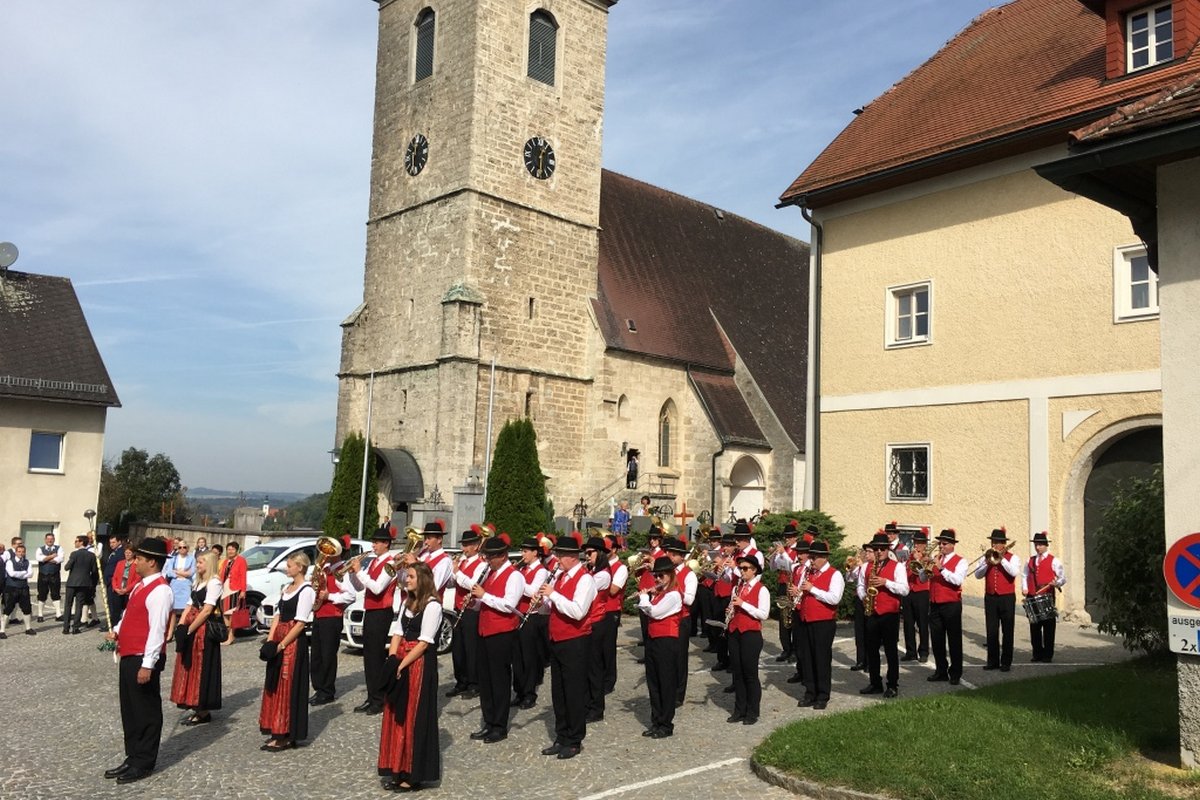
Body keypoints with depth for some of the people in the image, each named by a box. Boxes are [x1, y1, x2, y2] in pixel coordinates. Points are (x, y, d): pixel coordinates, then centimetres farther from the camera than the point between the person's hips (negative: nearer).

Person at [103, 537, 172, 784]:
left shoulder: (159, 590, -19)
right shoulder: (140, 585, 12)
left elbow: (157, 629, -23)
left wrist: (147, 664, -23)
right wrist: (116, 631, 6)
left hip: (143, 660, -10)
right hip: (129, 657, 10)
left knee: (146, 711, 3)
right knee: (129, 710, 17)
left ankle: (144, 763, 14)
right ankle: (133, 757, 29)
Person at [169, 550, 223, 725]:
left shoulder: (214, 582, -11)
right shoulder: (197, 582, 17)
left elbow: (207, 611, -17)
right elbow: (189, 606, 12)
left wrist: (189, 630, -16)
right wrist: (181, 627, -1)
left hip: (205, 629, -9)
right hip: (191, 628, 9)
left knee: (202, 669, -3)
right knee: (190, 667, 11)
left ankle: (204, 711, 5)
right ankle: (197, 708, 19)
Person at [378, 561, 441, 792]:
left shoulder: (432, 605, -12)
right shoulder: (407, 602, 14)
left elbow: (424, 642, -16)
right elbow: (397, 632, 10)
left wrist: (402, 665, -17)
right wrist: (392, 660, -3)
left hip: (420, 664, -8)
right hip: (400, 662, 8)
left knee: (415, 717, -2)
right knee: (397, 715, 11)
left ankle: (414, 774, 6)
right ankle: (398, 768, 21)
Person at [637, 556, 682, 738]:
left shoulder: (673, 594, -14)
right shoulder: (657, 592, 13)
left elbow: (655, 612, -20)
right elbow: (649, 612, 14)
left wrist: (644, 598, -6)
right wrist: (644, 599, 1)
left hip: (667, 641, -9)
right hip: (653, 639, 9)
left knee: (666, 683, 0)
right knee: (652, 682, 12)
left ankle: (666, 724, 9)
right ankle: (656, 721, 22)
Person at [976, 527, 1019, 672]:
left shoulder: (1012, 558, 2)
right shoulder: (986, 558, 10)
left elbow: (1014, 572, -18)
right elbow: (978, 575, 0)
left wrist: (1001, 558, -19)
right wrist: (988, 562, -12)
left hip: (1007, 598, -3)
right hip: (990, 598, 3)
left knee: (1007, 631, 2)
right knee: (991, 631, 5)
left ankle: (1006, 662, 8)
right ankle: (992, 661, 12)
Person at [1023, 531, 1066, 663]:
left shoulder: (1054, 561, 1)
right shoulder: (1030, 561, 15)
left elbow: (1063, 578, 0)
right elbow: (1025, 576, 21)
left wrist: (1056, 583, -21)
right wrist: (1024, 588, 5)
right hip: (1032, 598, 4)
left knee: (1048, 627, 0)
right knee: (1034, 627, 7)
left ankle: (1048, 655, 8)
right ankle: (1037, 654, 16)